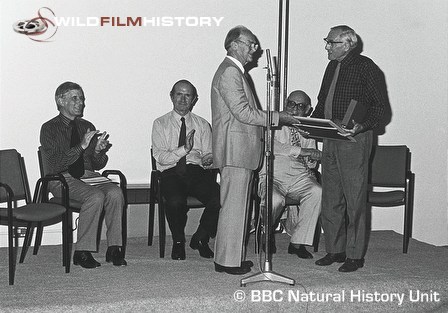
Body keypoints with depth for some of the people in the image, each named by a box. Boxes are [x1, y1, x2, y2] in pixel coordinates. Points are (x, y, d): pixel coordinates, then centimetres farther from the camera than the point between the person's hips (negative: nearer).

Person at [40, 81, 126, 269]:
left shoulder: (87, 126, 15)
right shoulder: (49, 129, -1)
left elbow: (98, 165, 15)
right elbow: (54, 164, -14)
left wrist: (99, 151, -9)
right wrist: (82, 146, -21)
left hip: (89, 176, 5)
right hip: (63, 179, -5)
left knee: (115, 193, -26)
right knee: (96, 196, -33)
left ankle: (113, 249, -20)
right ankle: (82, 253, -22)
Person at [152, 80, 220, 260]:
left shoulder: (202, 125, 19)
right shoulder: (160, 124, 10)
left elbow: (208, 154, 13)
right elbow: (160, 156, -2)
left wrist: (209, 159, -12)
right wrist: (184, 149, -18)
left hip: (197, 171, 2)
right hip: (171, 173, -2)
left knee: (219, 199, -27)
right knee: (176, 201, -35)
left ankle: (200, 239, 0)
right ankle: (178, 242, -5)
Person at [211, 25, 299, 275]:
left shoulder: (235, 71, 21)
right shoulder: (229, 72, -13)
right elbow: (243, 113, -20)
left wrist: (274, 118, 15)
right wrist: (277, 117, -14)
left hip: (241, 150, 11)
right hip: (235, 151, -11)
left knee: (238, 206, 13)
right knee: (234, 207, -6)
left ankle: (234, 256, 20)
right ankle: (228, 261, 1)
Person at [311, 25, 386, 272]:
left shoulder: (365, 67, -6)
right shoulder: (332, 67, 17)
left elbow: (379, 104, -9)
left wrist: (362, 126, -23)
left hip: (354, 139, -8)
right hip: (330, 139, 8)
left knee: (355, 199, -2)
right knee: (330, 198, 10)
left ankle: (355, 255, 7)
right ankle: (335, 249, 21)